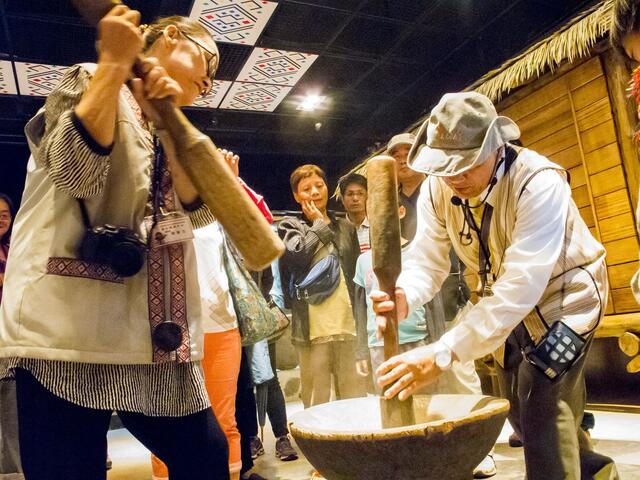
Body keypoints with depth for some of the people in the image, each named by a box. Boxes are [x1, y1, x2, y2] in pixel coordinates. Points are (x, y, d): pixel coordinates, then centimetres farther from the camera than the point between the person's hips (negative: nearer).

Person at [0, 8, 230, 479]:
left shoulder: (173, 133, 22)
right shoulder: (88, 81, 4)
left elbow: (200, 210, 5)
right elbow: (78, 172, -16)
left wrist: (167, 123, -3)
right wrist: (114, 63, -12)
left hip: (151, 335, 7)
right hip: (71, 327, -6)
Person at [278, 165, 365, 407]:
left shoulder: (346, 227, 17)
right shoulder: (289, 226, 7)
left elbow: (358, 275, 18)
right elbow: (298, 255, -14)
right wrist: (320, 224, 0)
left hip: (348, 326, 3)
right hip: (313, 329, -3)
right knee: (317, 404, 4)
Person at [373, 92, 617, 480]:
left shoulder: (539, 183, -35)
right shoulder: (437, 187, -17)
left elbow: (521, 285, -43)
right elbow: (428, 260, -16)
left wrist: (443, 354, -50)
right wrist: (403, 297, -41)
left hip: (564, 293, -6)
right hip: (510, 305, 6)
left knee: (541, 400, -21)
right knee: (520, 408, 16)